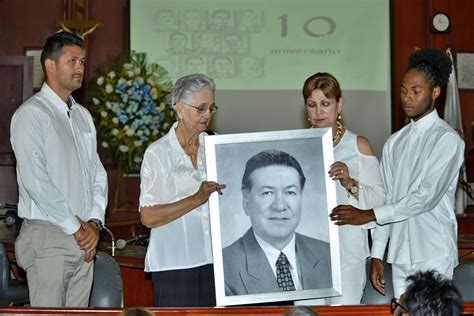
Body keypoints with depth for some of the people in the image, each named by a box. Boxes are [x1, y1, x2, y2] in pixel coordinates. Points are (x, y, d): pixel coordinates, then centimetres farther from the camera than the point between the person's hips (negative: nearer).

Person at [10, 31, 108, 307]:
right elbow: (35, 181, -16)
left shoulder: (83, 115, 17)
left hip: (84, 238, 7)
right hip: (48, 236, -7)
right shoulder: (32, 114, -8)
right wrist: (75, 228, -12)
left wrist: (94, 223, -1)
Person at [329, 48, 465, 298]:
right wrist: (377, 255, 7)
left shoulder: (447, 139, -7)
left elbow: (426, 196, -15)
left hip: (434, 256, -5)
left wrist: (368, 215, -13)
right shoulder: (394, 143, 12)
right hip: (399, 255, 5)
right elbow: (386, 199, 11)